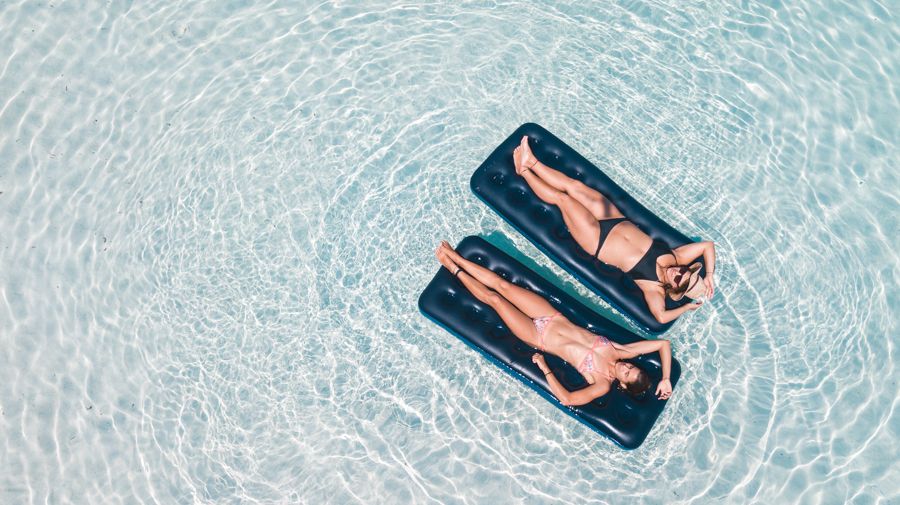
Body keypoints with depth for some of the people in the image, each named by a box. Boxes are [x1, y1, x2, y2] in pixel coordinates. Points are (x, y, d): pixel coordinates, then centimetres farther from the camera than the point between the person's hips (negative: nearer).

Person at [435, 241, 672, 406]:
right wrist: (665, 378, -16)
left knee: (494, 298, -9)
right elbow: (663, 344, -10)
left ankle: (453, 268, 15)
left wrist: (543, 368, -27)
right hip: (553, 318, 4)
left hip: (541, 338, -4)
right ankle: (456, 258, 20)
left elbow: (567, 399, -31)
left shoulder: (603, 384, -22)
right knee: (501, 284, 0)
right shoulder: (620, 352, -12)